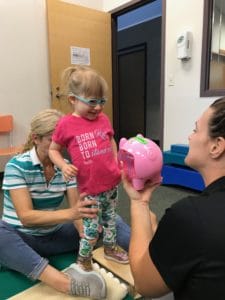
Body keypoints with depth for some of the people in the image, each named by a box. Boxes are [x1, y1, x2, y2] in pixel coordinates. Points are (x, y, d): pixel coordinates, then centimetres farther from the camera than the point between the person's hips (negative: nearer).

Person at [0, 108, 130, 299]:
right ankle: (64, 282, -47)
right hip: (21, 239, -3)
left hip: (54, 235, 4)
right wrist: (70, 213, -41)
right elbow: (26, 217, -26)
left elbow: (77, 210, -8)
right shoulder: (17, 166, -17)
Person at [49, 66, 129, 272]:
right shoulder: (66, 124, -11)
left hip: (112, 183, 5)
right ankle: (83, 261, 32)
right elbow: (53, 150, 0)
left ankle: (111, 248, 49)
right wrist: (64, 166, -18)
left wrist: (117, 160, 3)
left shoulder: (103, 119, 1)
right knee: (92, 228, 5)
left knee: (110, 219, 23)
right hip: (90, 189, -4)